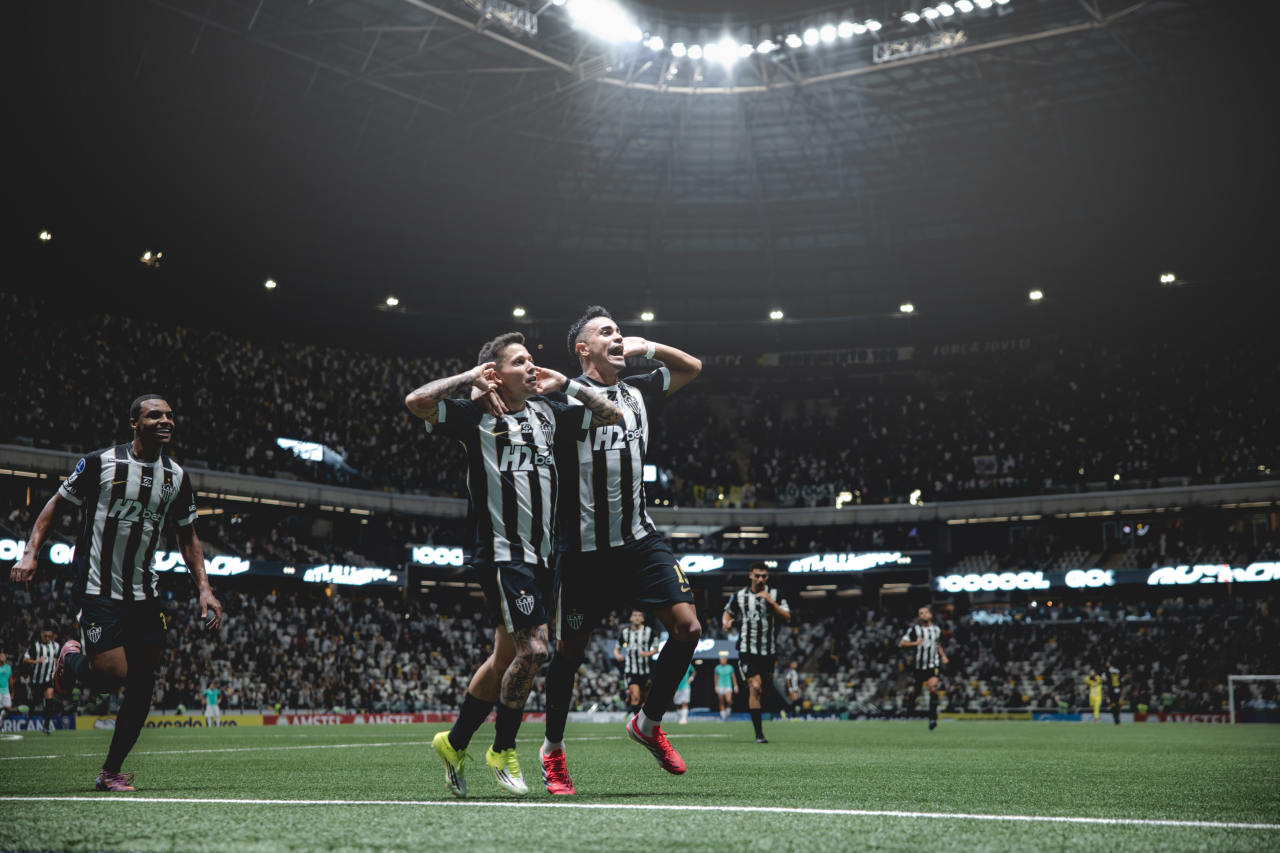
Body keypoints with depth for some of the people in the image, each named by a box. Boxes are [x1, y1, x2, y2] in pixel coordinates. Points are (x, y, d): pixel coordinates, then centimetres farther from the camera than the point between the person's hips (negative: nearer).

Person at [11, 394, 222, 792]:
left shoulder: (177, 477, 6)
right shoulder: (100, 462, -8)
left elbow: (187, 536, 14)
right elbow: (58, 504, 3)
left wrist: (204, 588, 5)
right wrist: (30, 553, -8)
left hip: (143, 591, 5)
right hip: (98, 588, -5)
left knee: (142, 684, 1)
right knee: (111, 675, -17)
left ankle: (111, 772, 15)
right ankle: (72, 659, 19)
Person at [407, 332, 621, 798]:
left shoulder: (548, 412, 13)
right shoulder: (476, 415, -3)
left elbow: (612, 414, 19)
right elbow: (416, 400, -17)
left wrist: (566, 384, 11)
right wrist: (469, 377, -8)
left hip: (539, 554, 7)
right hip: (501, 552, -7)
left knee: (506, 657, 12)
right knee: (533, 649, -16)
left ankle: (455, 742, 29)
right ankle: (503, 750, 5)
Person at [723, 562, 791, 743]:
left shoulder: (775, 595, 2)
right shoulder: (739, 596, 4)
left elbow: (787, 619, -7)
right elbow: (728, 612, 19)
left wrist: (771, 602, -17)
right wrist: (726, 621, -4)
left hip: (769, 652, 2)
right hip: (747, 651, -2)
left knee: (763, 691, 11)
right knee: (755, 687, -18)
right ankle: (759, 734, -16)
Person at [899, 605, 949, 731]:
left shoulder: (937, 629, 10)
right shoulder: (914, 629, -3)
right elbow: (901, 644, -10)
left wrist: (943, 656, 10)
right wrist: (915, 643, -24)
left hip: (933, 665, 1)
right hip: (918, 666, -1)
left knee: (933, 687, -22)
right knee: (915, 693, 8)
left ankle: (932, 718, -20)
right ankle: (911, 706, 43)